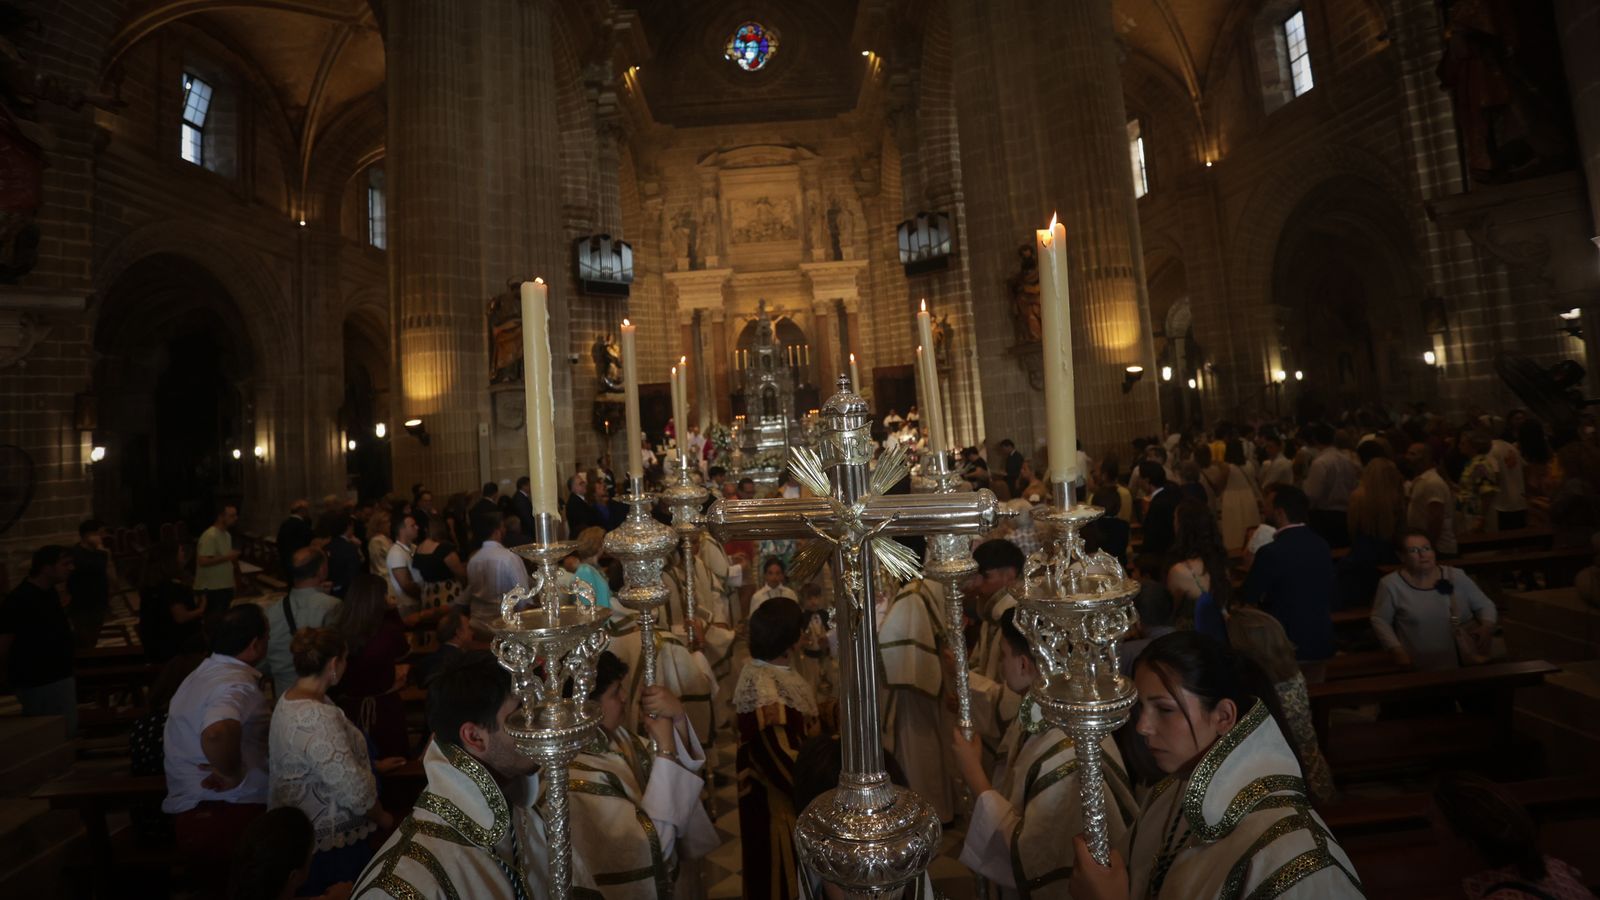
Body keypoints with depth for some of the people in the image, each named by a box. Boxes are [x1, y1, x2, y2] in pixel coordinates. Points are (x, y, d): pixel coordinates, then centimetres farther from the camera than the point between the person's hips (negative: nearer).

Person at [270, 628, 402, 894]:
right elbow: (355, 789, -27)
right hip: (324, 839, -10)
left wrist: (373, 765, 17)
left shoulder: (291, 698, 0)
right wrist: (382, 817, -11)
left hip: (297, 828, 10)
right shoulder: (318, 718, -31)